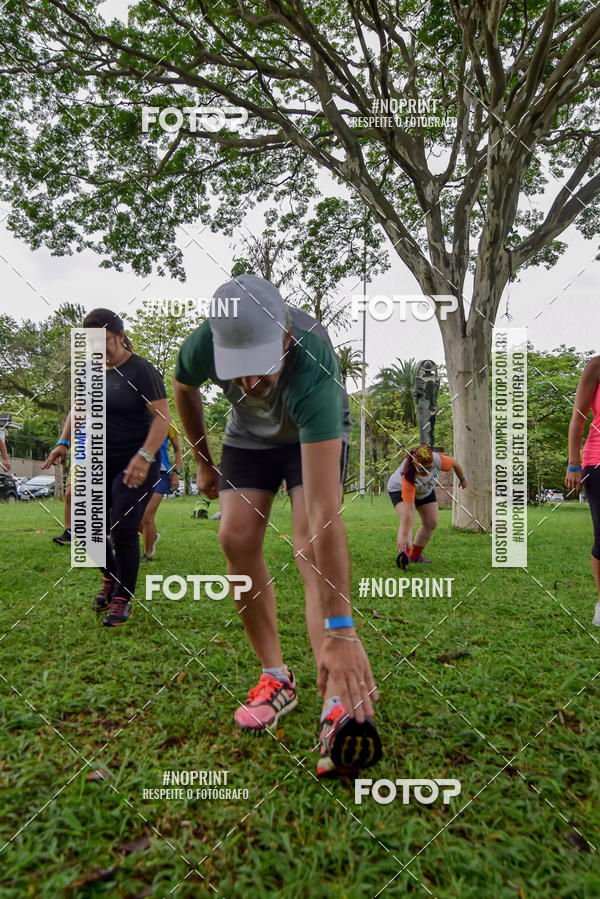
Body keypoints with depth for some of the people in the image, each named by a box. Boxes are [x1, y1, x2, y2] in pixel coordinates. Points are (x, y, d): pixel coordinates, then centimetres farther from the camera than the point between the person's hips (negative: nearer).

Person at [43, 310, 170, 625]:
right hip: (100, 463, 7)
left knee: (123, 530, -8)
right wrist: (64, 442, 8)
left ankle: (122, 600, 10)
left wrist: (143, 457, -30)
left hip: (136, 466, -6)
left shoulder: (141, 371, -13)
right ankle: (110, 579, 33)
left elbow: (163, 417, -20)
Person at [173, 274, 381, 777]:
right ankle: (276, 677, 3)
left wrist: (339, 631, -52)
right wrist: (202, 461, 6)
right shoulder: (202, 345, -31)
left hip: (315, 436, -4)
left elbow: (326, 514, -51)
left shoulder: (312, 372, -44)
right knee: (237, 538, -12)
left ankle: (339, 706, -29)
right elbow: (185, 389, -1)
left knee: (311, 544, -24)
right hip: (249, 435, 4)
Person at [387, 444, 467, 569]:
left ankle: (415, 555, 15)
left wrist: (462, 479, 8)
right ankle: (403, 553, -33)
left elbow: (454, 463, -11)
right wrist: (404, 536, -47)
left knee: (431, 523, 2)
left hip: (425, 491, 5)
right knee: (408, 521, -28)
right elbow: (408, 508, -46)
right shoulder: (408, 478, -45)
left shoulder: (438, 460, -36)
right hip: (399, 489, -5)